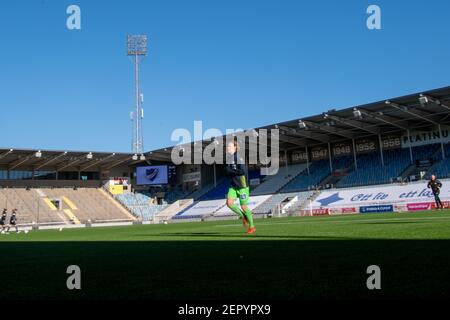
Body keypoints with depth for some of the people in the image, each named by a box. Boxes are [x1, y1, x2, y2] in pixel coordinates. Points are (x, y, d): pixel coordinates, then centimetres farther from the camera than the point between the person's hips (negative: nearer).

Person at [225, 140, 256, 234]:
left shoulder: (238, 158, -15)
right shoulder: (227, 158, 7)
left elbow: (243, 171, -24)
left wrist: (231, 172, -18)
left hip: (242, 186, -6)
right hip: (233, 186, 6)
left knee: (244, 207, -1)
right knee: (229, 203, -11)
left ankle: (252, 226, 17)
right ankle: (243, 216, 13)